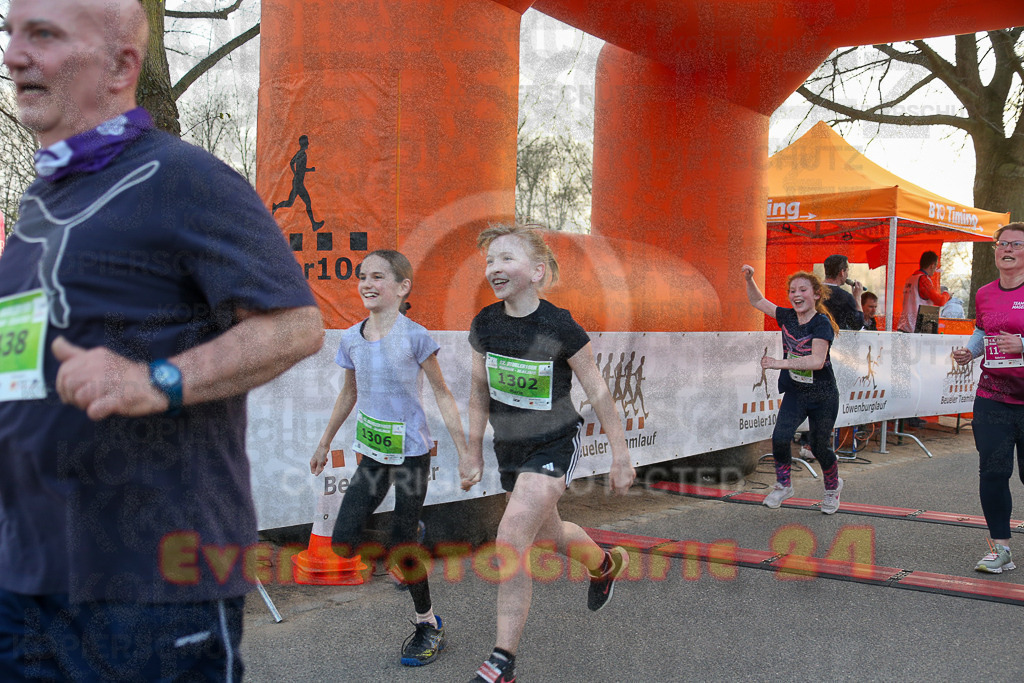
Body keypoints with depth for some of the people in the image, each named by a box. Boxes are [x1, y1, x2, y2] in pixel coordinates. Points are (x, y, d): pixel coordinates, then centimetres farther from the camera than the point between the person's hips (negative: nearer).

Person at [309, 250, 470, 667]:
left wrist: (464, 452, -8)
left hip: (411, 452, -5)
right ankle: (410, 533, 27)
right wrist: (325, 443, 24)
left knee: (401, 547, -3)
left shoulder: (414, 337, -12)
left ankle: (428, 626, 18)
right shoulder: (352, 339, 2)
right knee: (344, 541, -2)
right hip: (372, 453, 5)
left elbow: (442, 394, -6)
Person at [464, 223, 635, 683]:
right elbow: (479, 394, 7)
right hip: (509, 447, 6)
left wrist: (620, 458, -5)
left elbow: (598, 394, -10)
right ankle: (605, 565, 56)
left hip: (555, 443, -6)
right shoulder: (484, 325, -7)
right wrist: (474, 454, 11)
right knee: (549, 535, 21)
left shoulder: (561, 327, -19)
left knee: (512, 537, -20)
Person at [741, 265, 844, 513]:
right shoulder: (787, 317, 0)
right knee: (780, 437, -16)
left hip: (823, 397, -4)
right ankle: (783, 486, 6)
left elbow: (817, 361, -31)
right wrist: (749, 278, -2)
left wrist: (780, 363, -36)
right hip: (794, 393, 4)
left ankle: (833, 487, 36)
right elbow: (757, 301, 15)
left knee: (819, 447, 6)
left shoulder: (821, 323, -19)